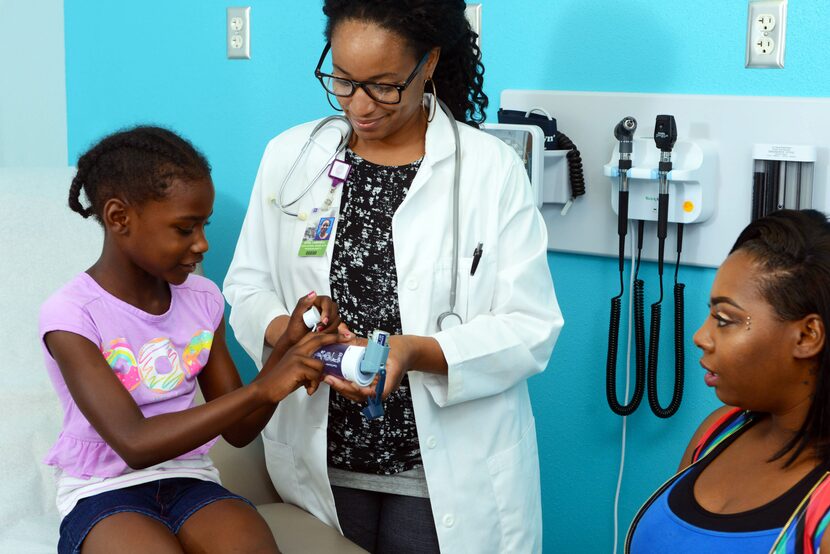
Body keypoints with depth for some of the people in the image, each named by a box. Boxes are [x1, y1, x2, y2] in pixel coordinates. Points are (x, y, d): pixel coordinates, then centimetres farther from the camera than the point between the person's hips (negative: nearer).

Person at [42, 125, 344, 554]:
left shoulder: (203, 299, 4)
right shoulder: (70, 315, -13)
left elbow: (238, 430, 6)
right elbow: (135, 444, -22)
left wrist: (287, 348, -10)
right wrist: (262, 388, -26)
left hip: (190, 480, 4)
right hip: (105, 493, -3)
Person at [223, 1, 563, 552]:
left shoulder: (493, 169, -8)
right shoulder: (290, 155, 3)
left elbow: (531, 329, -11)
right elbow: (247, 285, 7)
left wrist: (416, 352, -26)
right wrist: (290, 333, -15)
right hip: (319, 463, 3)